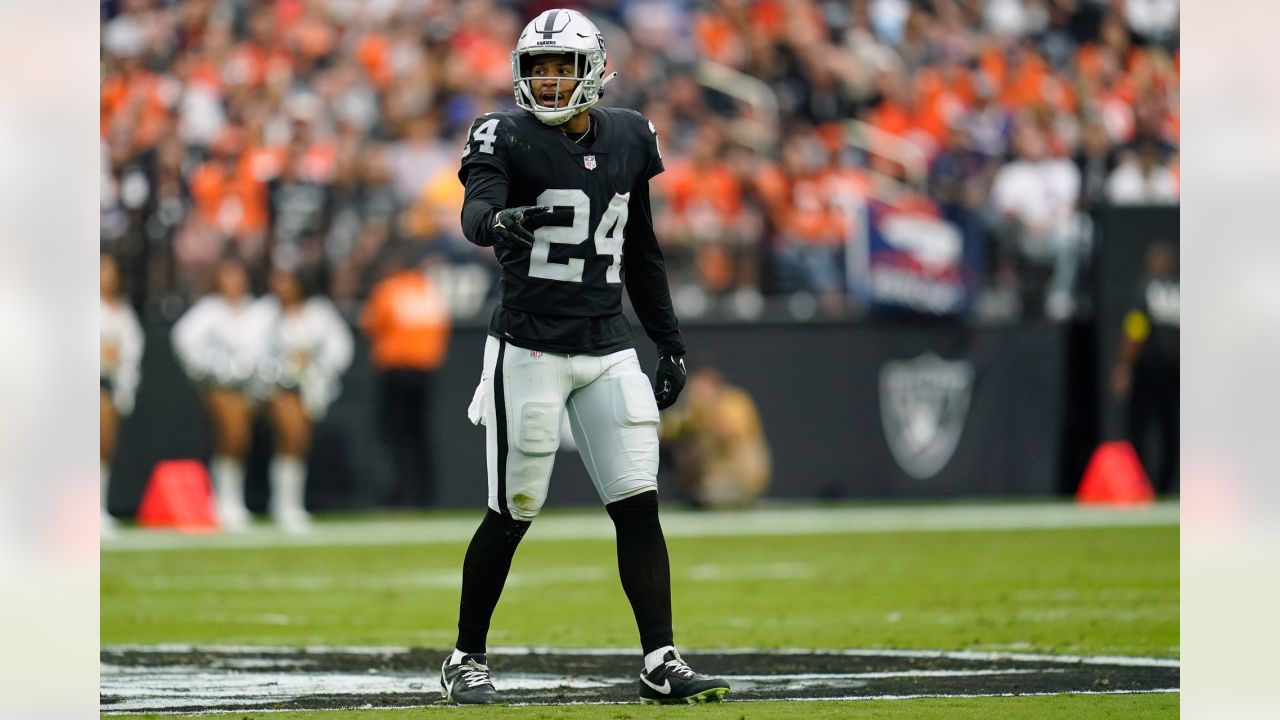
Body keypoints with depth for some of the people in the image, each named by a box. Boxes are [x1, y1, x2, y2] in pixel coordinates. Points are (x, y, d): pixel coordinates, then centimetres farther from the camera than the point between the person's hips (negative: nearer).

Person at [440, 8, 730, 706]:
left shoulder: (627, 138, 9)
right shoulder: (507, 136, -7)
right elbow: (475, 210, -27)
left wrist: (670, 342, 17)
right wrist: (500, 220, -51)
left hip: (608, 348, 4)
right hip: (529, 348, -4)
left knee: (639, 505, -3)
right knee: (511, 513, 0)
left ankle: (660, 662, -1)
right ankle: (465, 660, 14)